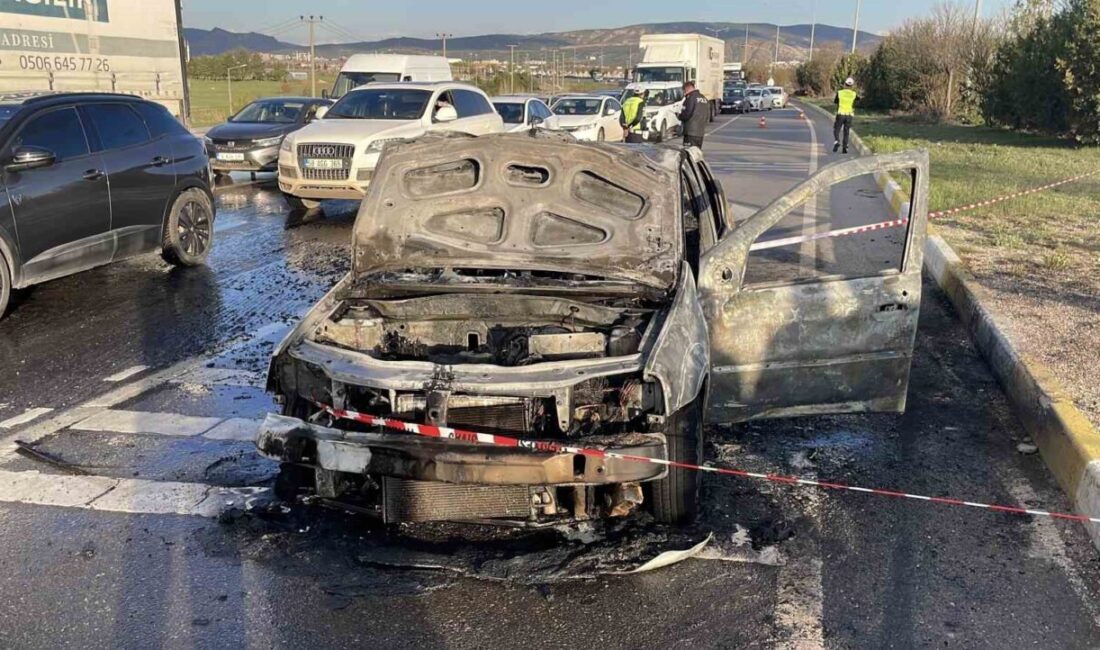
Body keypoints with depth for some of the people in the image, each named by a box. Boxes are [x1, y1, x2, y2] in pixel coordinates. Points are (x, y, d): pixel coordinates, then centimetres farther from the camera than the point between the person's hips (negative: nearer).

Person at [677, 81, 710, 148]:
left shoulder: (691, 98, -11)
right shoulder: (704, 98, 15)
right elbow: (708, 115, 17)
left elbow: (687, 114, -16)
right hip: (701, 131, 8)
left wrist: (679, 116, 2)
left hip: (691, 132, -8)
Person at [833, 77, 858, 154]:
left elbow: (835, 101, 9)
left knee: (836, 130, 7)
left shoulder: (839, 93, -5)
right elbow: (858, 98, 21)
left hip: (840, 114, -2)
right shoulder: (854, 94, -1)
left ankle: (837, 141, -18)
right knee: (846, 132, 10)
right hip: (850, 115, 2)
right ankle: (845, 147, 6)